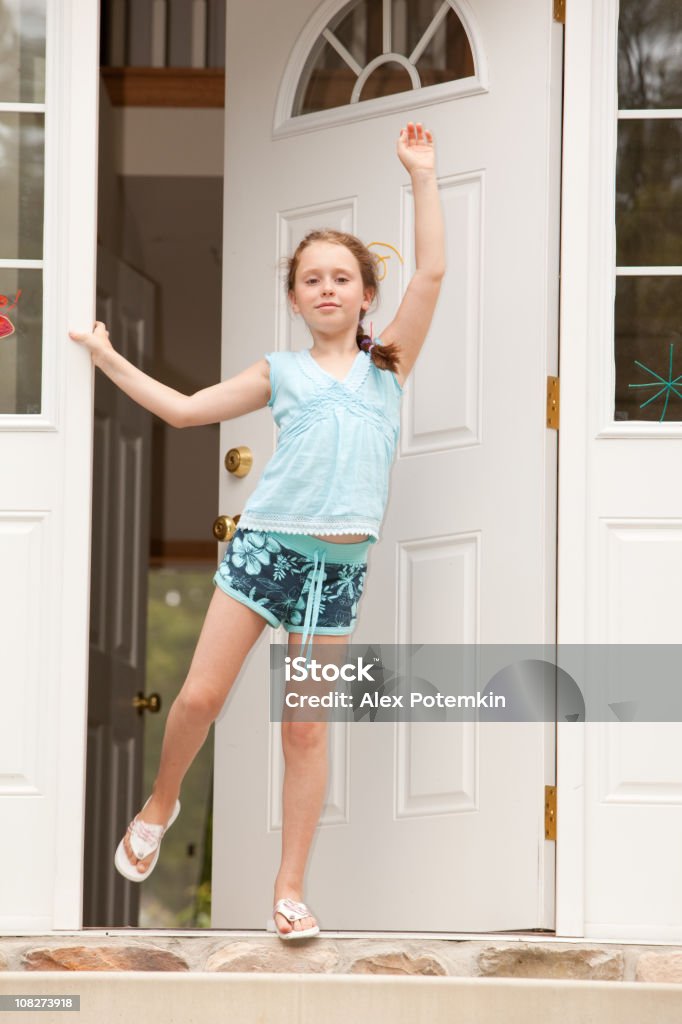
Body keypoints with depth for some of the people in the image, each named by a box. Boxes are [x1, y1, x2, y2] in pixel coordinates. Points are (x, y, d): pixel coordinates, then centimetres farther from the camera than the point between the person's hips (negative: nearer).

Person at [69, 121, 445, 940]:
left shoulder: (388, 364, 10)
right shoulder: (280, 373, 11)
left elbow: (430, 272, 1)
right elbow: (184, 409, 16)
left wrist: (421, 176, 0)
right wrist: (110, 360, 15)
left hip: (339, 563, 0)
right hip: (263, 544, 0)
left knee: (306, 728, 2)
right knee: (200, 695, -4)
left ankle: (290, 888, 7)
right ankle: (160, 803, 26)